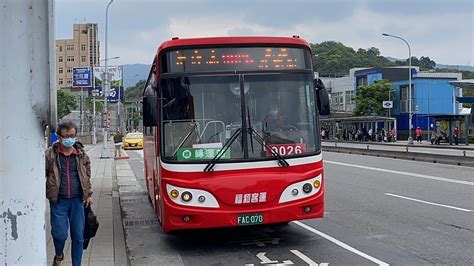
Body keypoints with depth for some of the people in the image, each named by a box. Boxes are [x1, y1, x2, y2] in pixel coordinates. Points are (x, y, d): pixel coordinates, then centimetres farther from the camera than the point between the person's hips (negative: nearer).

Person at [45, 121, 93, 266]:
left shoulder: (81, 154, 4)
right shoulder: (50, 154, -4)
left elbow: (87, 175, 14)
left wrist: (89, 194, 12)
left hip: (77, 200, 2)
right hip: (58, 200, -2)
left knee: (78, 236, 5)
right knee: (60, 234, 0)